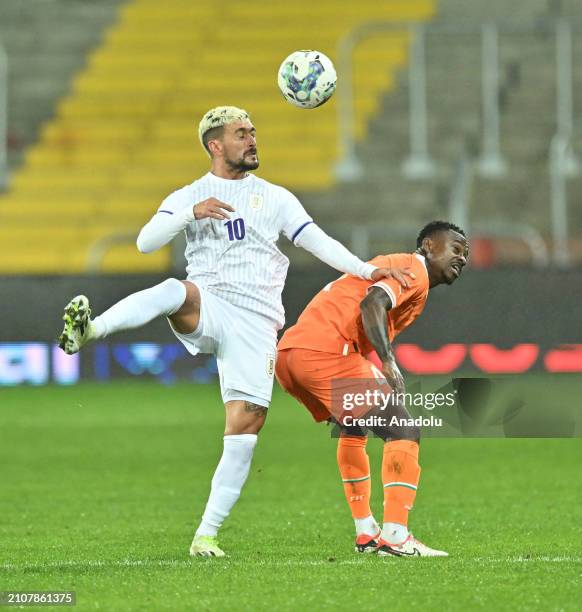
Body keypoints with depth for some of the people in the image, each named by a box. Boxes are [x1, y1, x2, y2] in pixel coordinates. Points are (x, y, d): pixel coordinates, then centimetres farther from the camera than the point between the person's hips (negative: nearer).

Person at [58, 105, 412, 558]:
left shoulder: (275, 198, 16)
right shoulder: (187, 197, 11)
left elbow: (318, 241, 10)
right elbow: (145, 242, -2)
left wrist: (367, 270, -4)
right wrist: (192, 212, -17)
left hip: (256, 321, 2)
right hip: (207, 309, -1)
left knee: (246, 424, -9)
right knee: (178, 292, -38)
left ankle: (207, 534, -3)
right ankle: (89, 330, -55)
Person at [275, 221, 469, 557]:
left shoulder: (392, 265, 31)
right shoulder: (414, 270, 1)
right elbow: (371, 304, -18)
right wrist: (388, 361, -27)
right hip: (327, 353, -10)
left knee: (354, 429, 30)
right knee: (405, 432, -7)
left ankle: (366, 533, 30)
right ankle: (395, 537, -14)